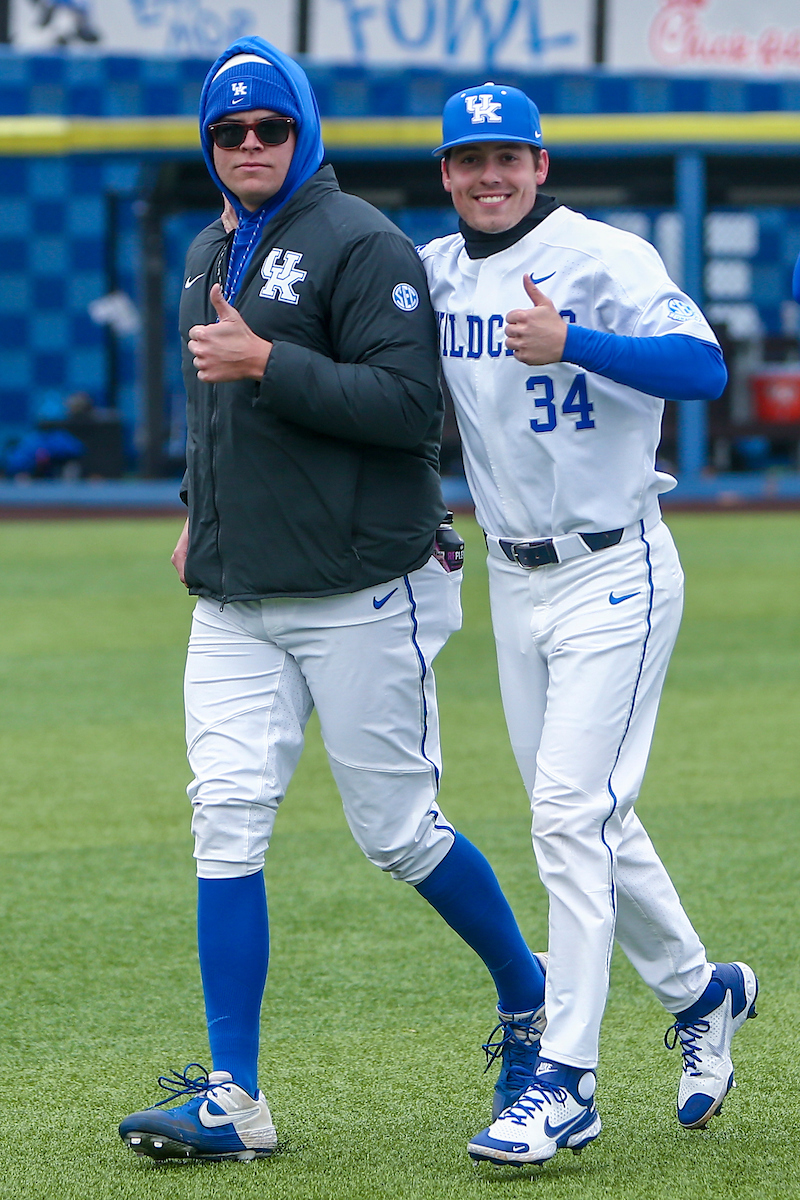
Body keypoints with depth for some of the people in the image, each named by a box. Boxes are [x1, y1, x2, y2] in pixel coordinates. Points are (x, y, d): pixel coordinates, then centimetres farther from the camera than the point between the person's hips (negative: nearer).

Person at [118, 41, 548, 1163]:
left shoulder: (362, 245, -10)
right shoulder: (206, 257, 16)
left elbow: (409, 404, -19)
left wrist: (266, 363, -22)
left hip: (360, 595, -7)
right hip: (235, 602, 7)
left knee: (397, 832, 1)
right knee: (226, 820, -5)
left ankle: (529, 996, 26)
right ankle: (234, 1098, -5)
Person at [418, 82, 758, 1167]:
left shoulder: (604, 260, -13)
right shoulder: (432, 273, 6)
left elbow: (704, 367, -26)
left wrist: (571, 342, -38)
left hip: (615, 577, -7)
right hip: (514, 579, 7)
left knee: (573, 811, -13)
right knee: (587, 819, 13)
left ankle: (567, 1079, -12)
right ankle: (700, 990, 34)